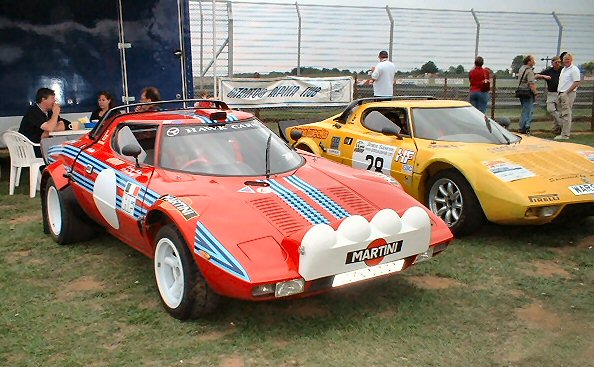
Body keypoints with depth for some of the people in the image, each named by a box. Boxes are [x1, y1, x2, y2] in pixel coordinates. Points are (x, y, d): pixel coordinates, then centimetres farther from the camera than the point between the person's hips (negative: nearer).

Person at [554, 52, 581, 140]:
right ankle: (564, 132, 19)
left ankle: (565, 135, -10)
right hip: (561, 94, 9)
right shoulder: (563, 69, 19)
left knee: (566, 114, -10)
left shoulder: (574, 69, -9)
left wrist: (566, 92, -19)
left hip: (568, 94, -9)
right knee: (563, 114, 12)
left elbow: (576, 83, -16)